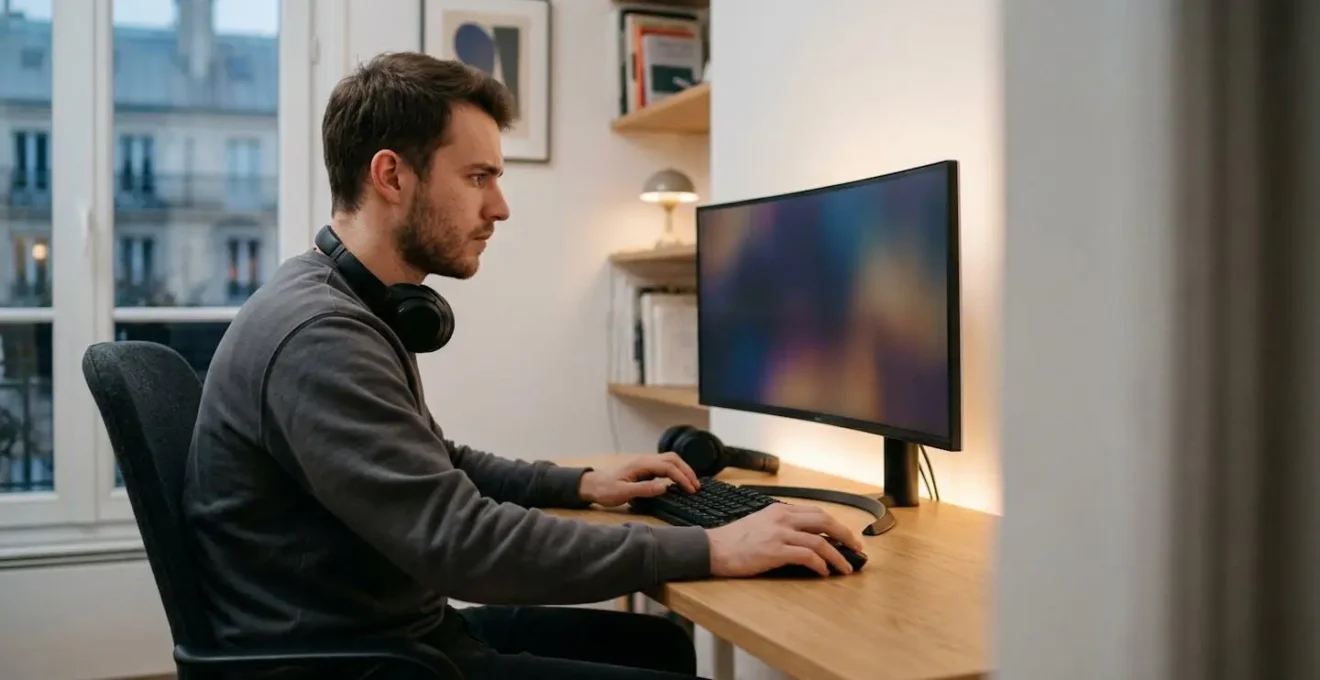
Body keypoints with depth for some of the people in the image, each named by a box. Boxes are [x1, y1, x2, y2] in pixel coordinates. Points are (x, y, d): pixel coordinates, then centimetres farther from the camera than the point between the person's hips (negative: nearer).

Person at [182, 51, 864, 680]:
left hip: (403, 625, 10)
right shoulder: (318, 336, -25)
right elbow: (463, 540, -30)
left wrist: (582, 483, 9)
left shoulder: (355, 310, 9)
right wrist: (710, 549, -27)